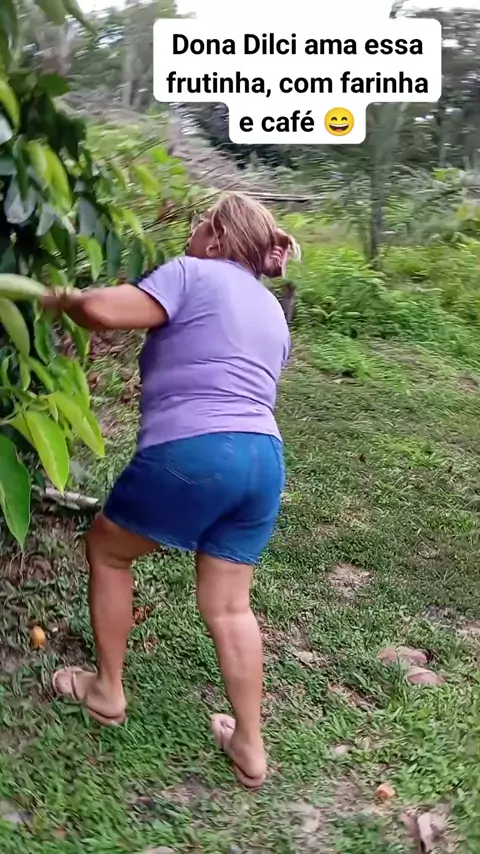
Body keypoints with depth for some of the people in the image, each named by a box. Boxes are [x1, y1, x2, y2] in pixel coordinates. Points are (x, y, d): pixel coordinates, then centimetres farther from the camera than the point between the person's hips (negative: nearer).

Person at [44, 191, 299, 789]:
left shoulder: (191, 274, 0)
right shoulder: (272, 312, 23)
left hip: (190, 454, -7)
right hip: (262, 459, 7)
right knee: (228, 606, 17)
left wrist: (62, 301, 8)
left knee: (106, 551, 19)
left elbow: (103, 310, -13)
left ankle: (107, 691, 32)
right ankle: (250, 748, 25)